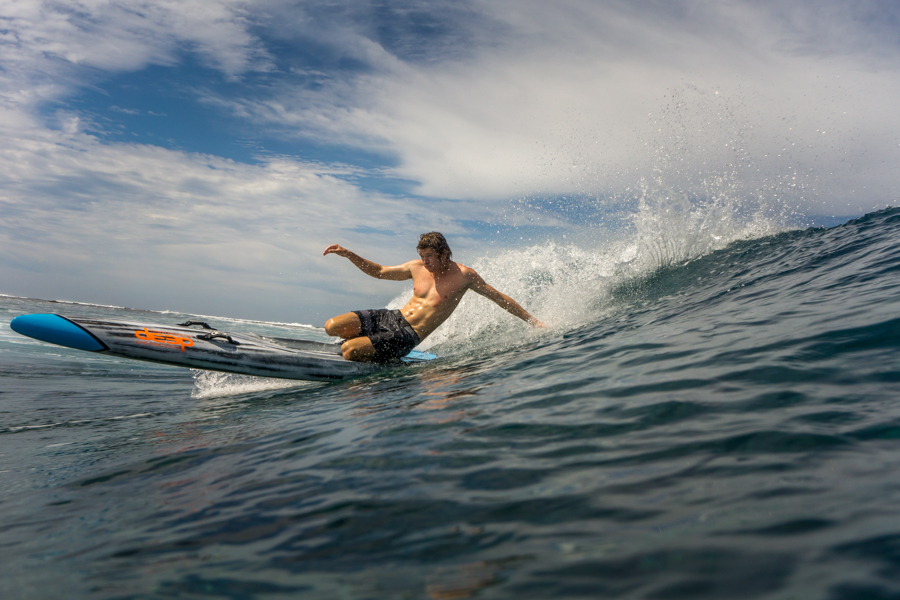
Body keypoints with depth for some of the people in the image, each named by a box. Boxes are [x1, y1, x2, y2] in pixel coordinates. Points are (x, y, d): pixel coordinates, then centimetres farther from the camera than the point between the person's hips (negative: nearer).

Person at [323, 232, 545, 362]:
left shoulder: (463, 275, -7)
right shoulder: (416, 268, 7)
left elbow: (499, 298, 2)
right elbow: (379, 272, 20)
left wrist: (532, 320, 3)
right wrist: (348, 254, 8)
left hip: (408, 335, -6)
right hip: (392, 317, 6)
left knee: (349, 351, -23)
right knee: (332, 327, -10)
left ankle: (390, 359, 4)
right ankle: (365, 342, 14)